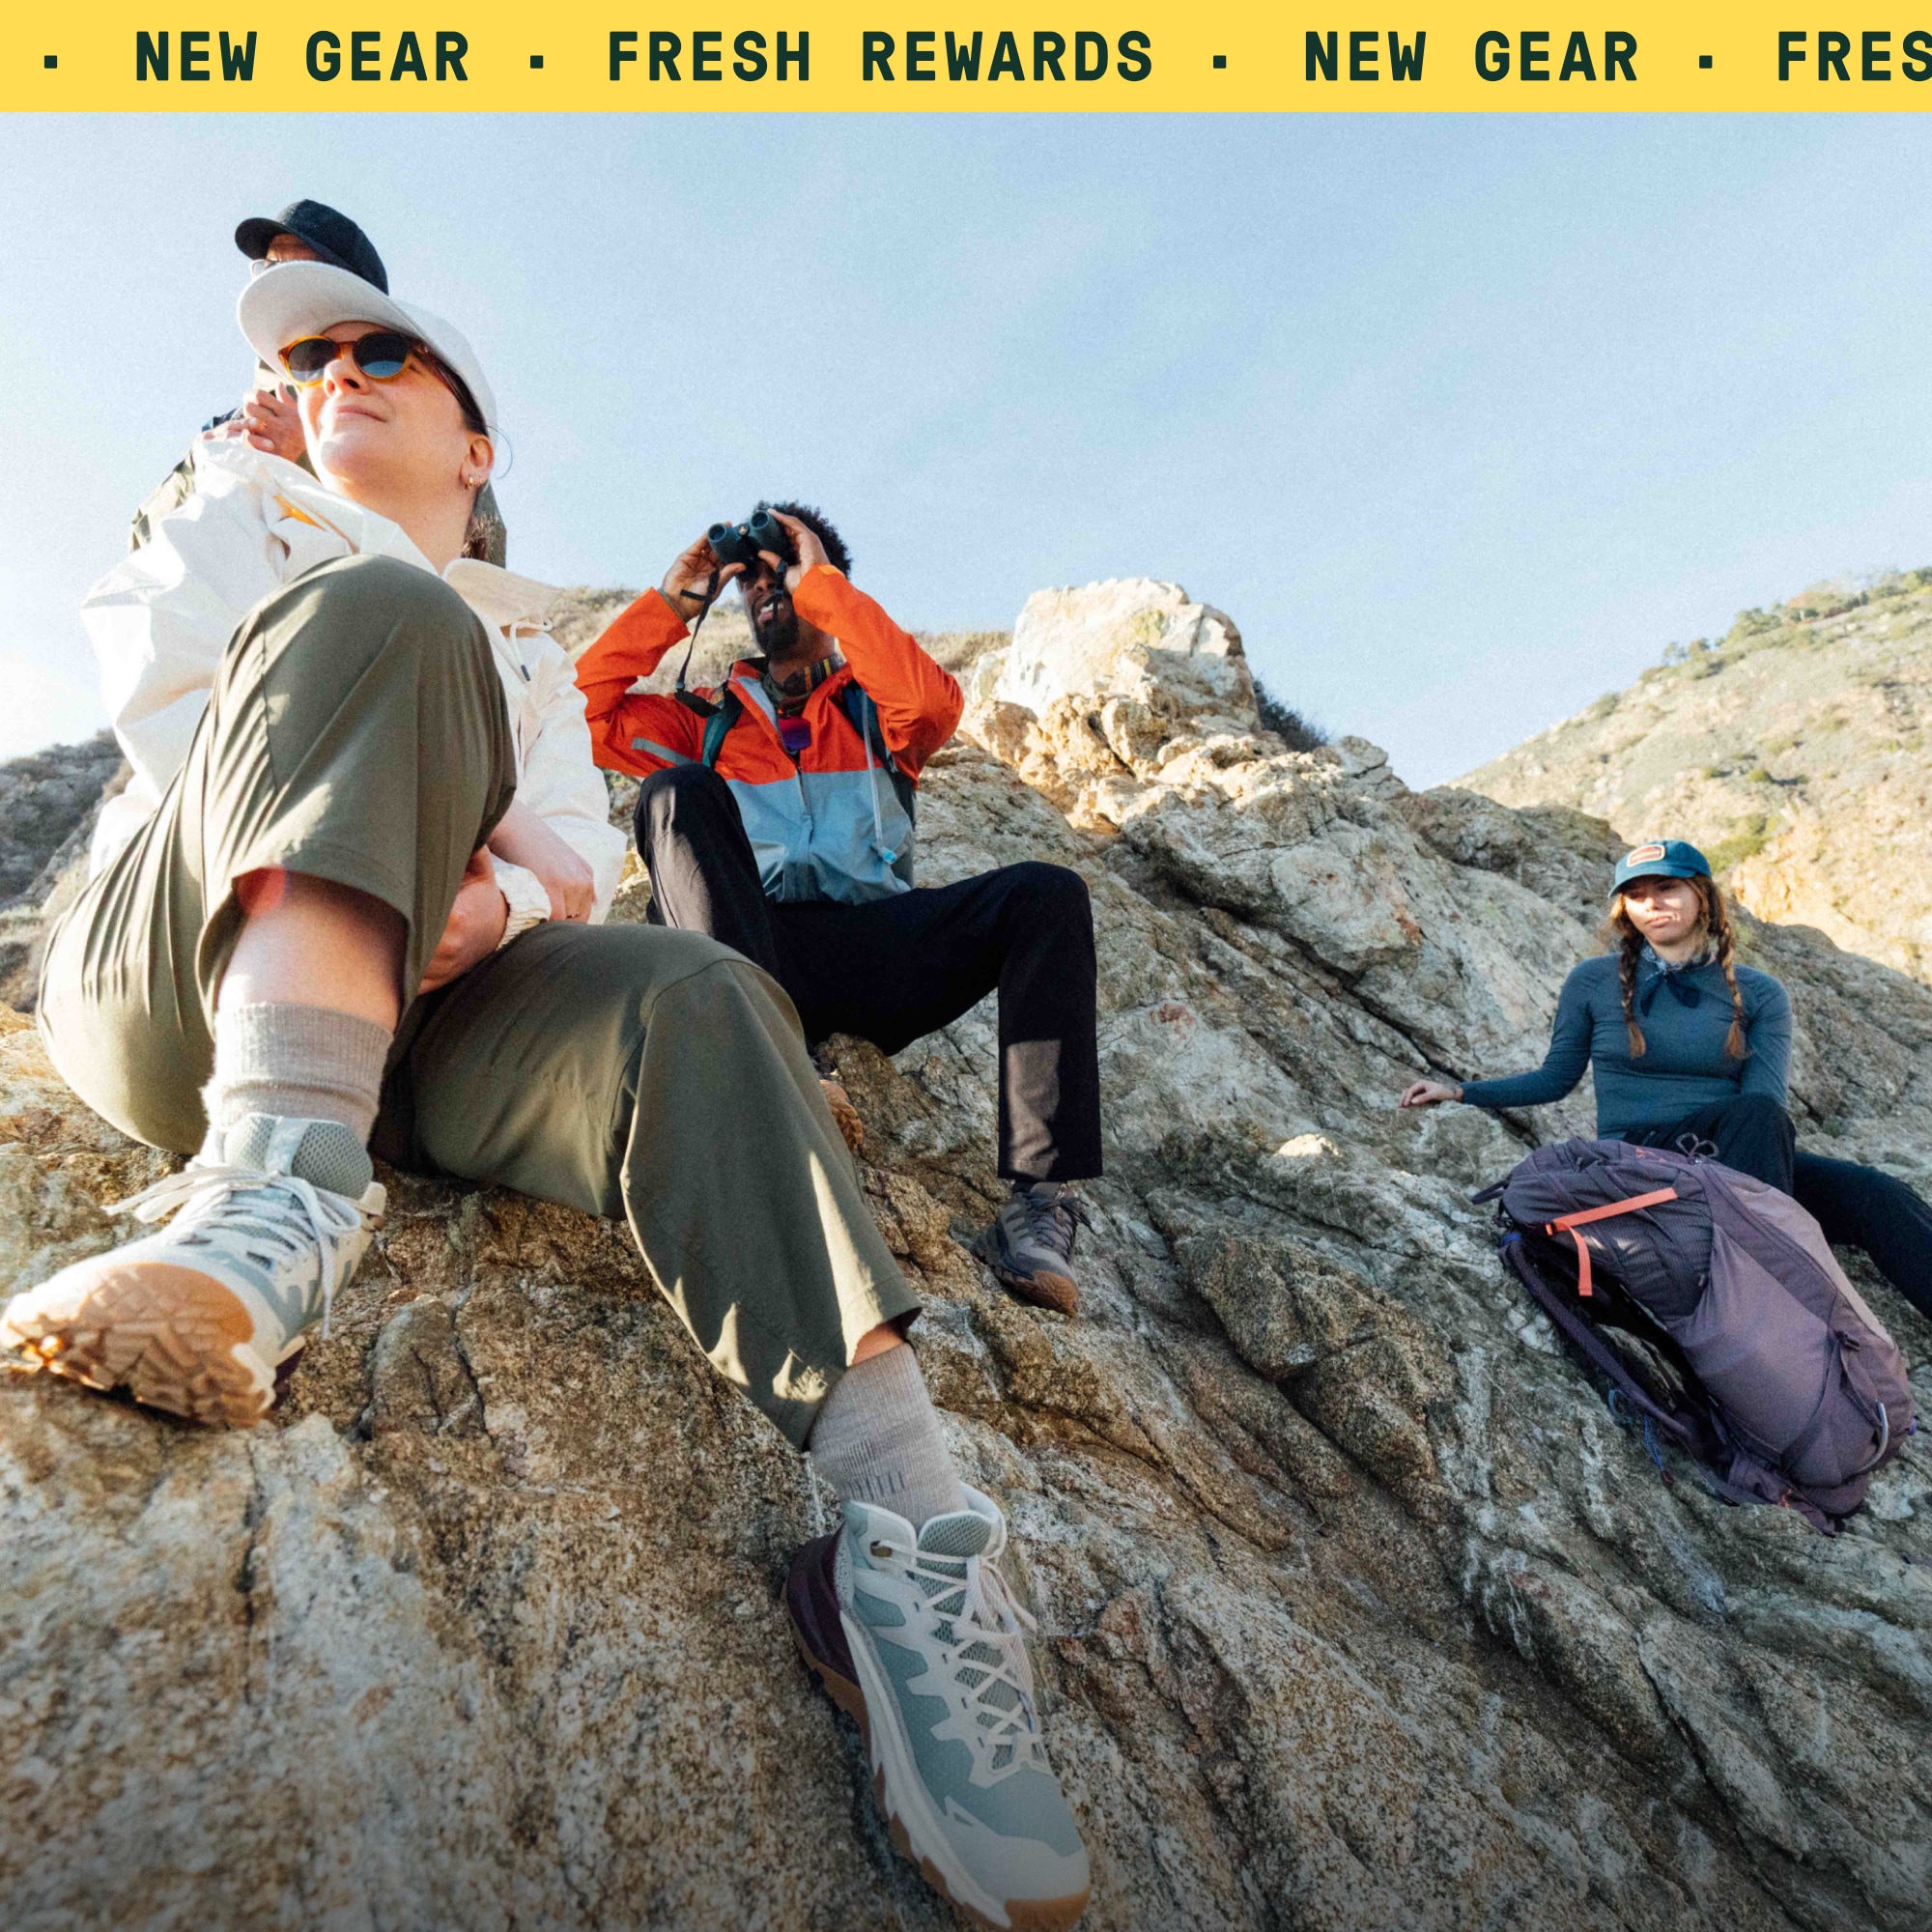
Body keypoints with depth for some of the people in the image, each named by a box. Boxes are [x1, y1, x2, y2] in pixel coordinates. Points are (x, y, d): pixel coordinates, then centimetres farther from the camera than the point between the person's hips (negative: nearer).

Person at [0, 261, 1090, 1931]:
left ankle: (910, 1550, -37)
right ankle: (284, 1183, -46)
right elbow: (155, 686, 5)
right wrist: (457, 809, -8)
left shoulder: (526, 643, 31)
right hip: (169, 972, -1)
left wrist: (491, 890, -13)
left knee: (685, 1002, -29)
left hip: (417, 997, 2)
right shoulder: (241, 516, 30)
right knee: (378, 625, -23)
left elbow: (582, 863, 12)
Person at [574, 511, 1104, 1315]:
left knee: (1046, 892, -23)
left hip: (873, 943, 0)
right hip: (749, 944, 0)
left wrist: (822, 582, 6)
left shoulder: (874, 711, 25)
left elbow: (935, 704, 0)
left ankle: (1038, 1203, -33)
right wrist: (674, 600, 18)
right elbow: (583, 709, 15)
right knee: (677, 790, -24)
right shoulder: (707, 721, 29)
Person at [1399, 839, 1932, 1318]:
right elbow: (1555, 1079, 12)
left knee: (1875, 1195, -25)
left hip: (1739, 1160, 3)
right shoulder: (1594, 982, 5)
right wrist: (1459, 1091, 3)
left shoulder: (1759, 995, 8)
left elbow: (1771, 1100, -3)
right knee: (1753, 1113, -32)